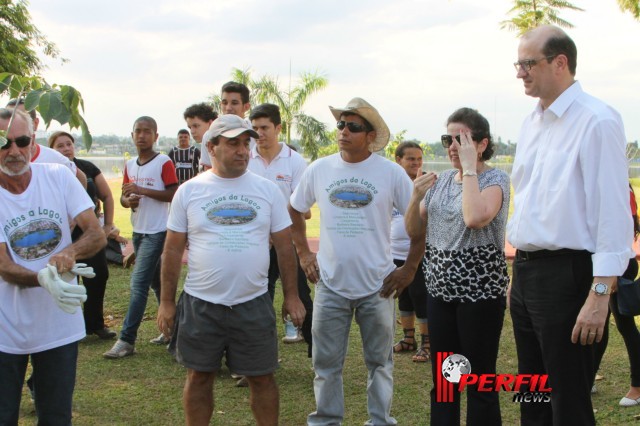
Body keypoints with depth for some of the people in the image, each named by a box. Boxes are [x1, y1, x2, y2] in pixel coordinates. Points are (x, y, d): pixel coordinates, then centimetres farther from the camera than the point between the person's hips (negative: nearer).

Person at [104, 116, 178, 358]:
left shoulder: (164, 163, -10)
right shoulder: (130, 165, 10)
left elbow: (174, 195, -16)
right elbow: (124, 197, 14)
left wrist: (142, 190, -22)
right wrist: (128, 200, -9)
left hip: (157, 231, -8)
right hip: (138, 231, 8)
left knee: (139, 283, -11)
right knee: (155, 282, 16)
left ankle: (127, 340, -9)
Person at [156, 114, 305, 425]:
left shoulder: (267, 190, 2)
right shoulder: (189, 191, 0)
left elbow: (284, 246, 6)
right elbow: (173, 250, 3)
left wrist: (291, 296, 4)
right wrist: (166, 302, 2)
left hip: (253, 303, 0)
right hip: (200, 305, 0)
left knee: (261, 377, 8)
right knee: (199, 377, 11)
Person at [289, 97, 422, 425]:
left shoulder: (392, 173, -7)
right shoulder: (318, 170, 0)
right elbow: (294, 210, 15)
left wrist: (410, 268, -4)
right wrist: (303, 253, 8)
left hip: (378, 286, -1)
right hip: (330, 285, 2)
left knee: (379, 362, 11)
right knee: (326, 363, 8)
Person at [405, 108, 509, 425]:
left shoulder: (495, 179, -8)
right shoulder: (441, 180, 11)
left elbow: (475, 217, -29)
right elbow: (414, 231, 14)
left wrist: (469, 168, -20)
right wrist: (416, 197, -4)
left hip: (479, 291, -6)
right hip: (440, 289, 7)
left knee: (479, 382, 1)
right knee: (442, 380, 13)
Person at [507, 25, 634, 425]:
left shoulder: (596, 120, -13)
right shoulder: (532, 123, 13)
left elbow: (612, 211, -18)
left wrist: (600, 294, -22)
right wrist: (518, 270, 18)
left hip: (566, 272, -8)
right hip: (526, 270, 8)